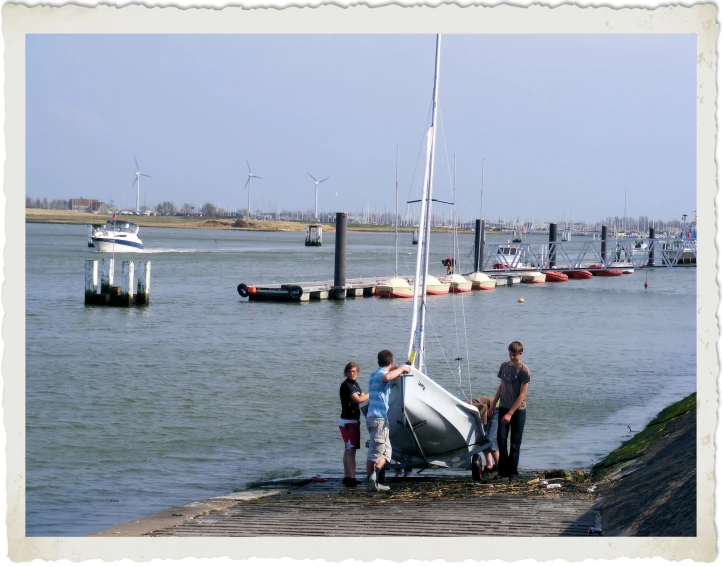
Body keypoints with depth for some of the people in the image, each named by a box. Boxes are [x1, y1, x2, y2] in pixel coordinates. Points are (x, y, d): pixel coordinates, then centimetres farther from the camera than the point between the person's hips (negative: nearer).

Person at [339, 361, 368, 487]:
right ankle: (352, 478, -15)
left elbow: (362, 396, 24)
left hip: (354, 420, 10)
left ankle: (347, 477, 18)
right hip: (348, 422, -10)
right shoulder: (346, 385, -15)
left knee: (348, 450, 13)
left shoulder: (355, 384, 13)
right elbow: (359, 399, -22)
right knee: (351, 450, -12)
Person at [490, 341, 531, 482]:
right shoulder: (504, 366, 6)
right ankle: (503, 469, 6)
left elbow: (522, 395, -14)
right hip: (503, 407, 4)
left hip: (518, 410, -4)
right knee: (501, 438, -3)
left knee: (515, 443, 1)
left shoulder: (524, 371, -11)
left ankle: (513, 472, 9)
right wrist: (493, 405, 14)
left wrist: (510, 413, -19)